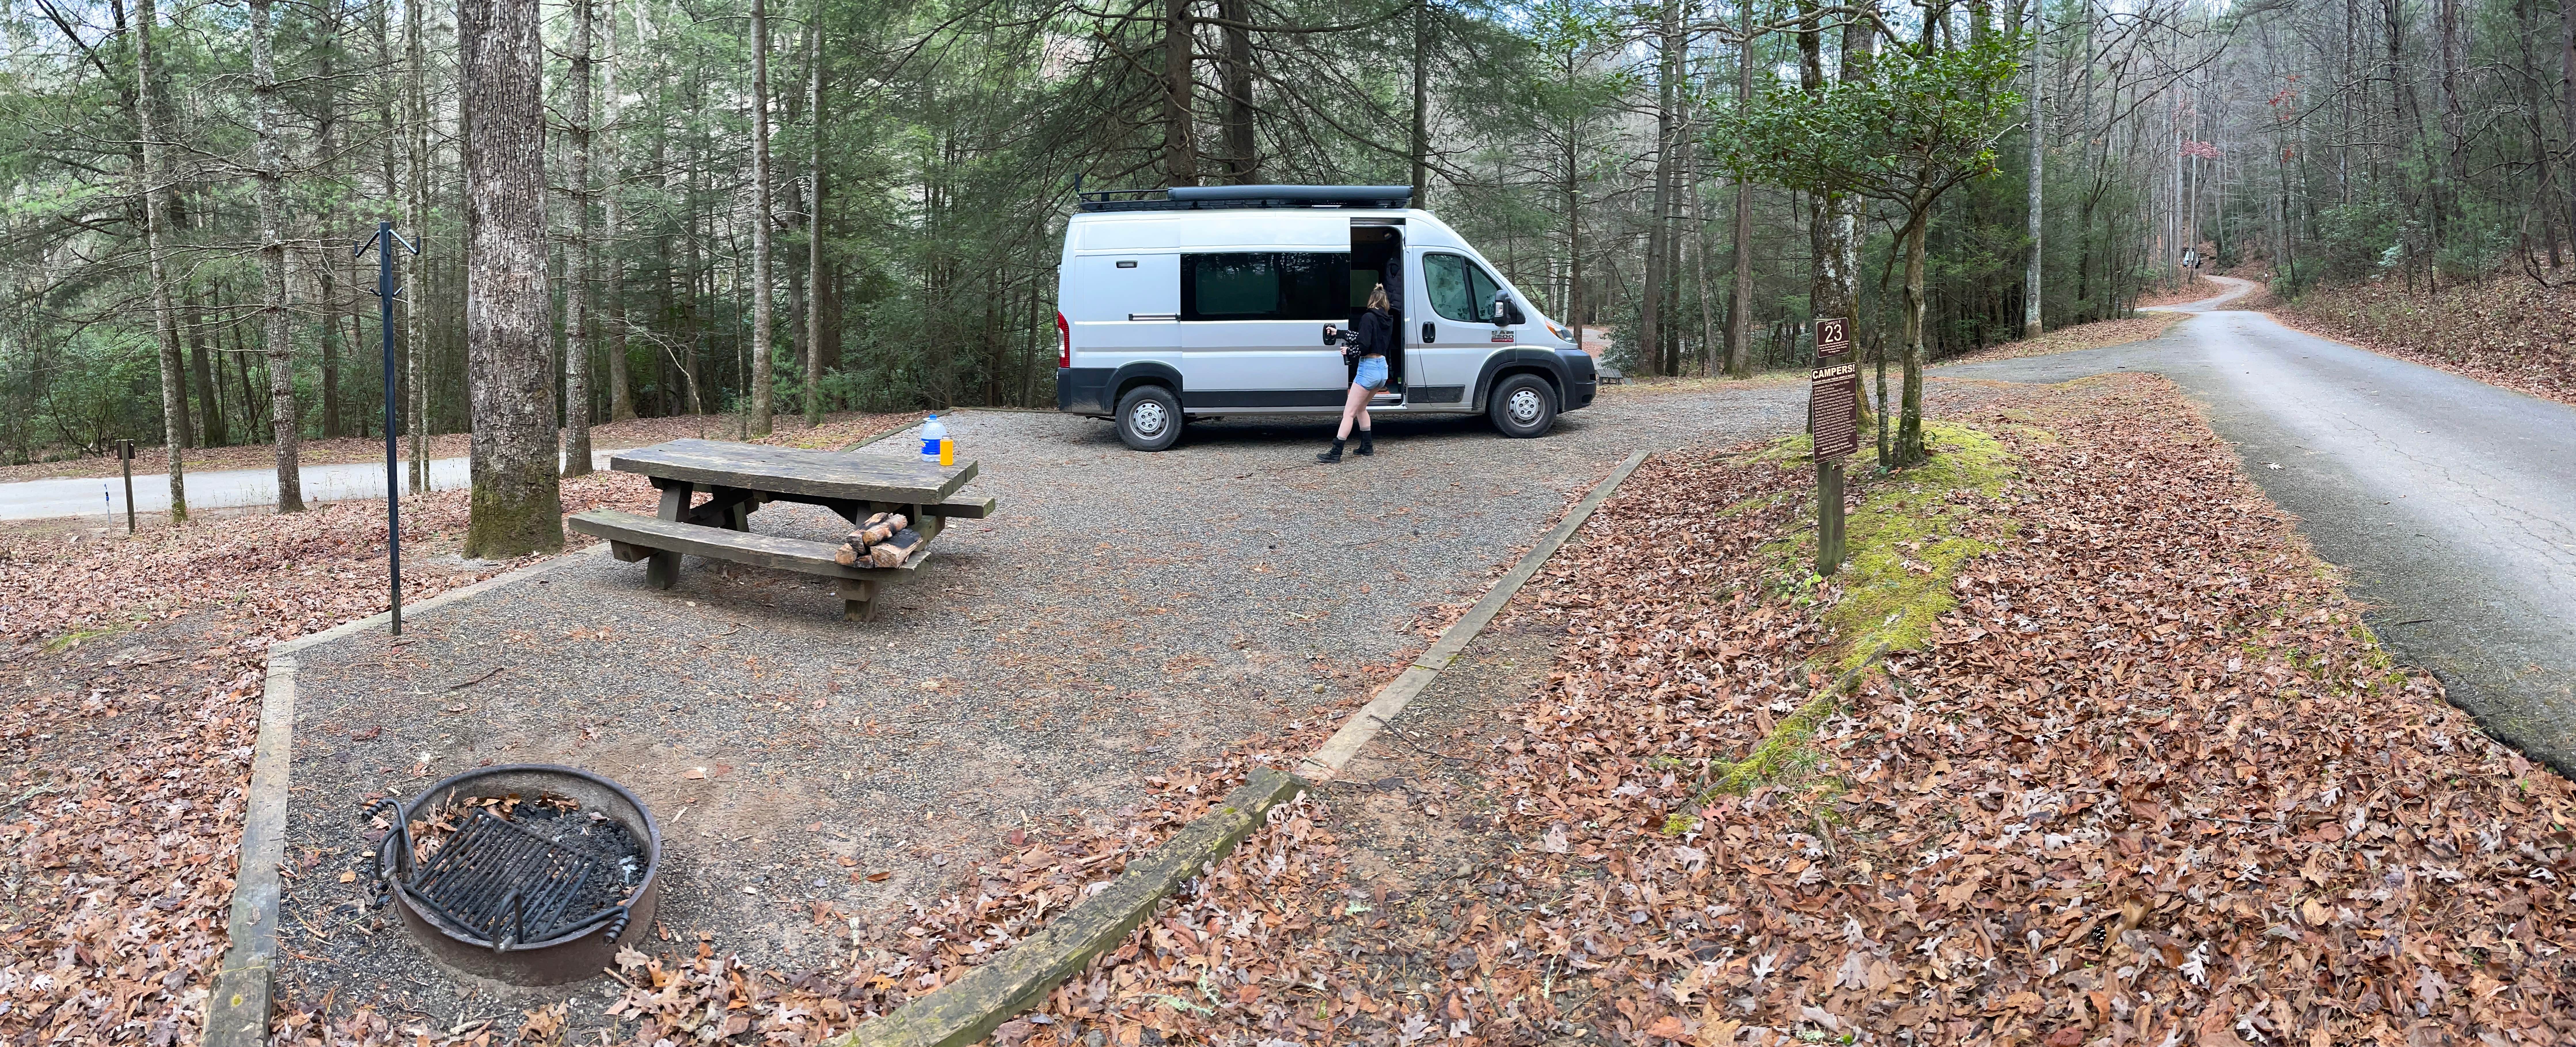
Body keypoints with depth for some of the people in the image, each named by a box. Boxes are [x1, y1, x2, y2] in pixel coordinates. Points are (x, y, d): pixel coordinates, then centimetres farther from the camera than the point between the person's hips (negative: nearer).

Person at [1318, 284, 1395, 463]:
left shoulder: (1369, 318, -13)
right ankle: (1367, 447, 26)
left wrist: (1349, 351, -1)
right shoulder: (1389, 320, 9)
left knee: (1349, 412, -6)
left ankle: (1336, 454, -8)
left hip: (1368, 367, -8)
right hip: (1383, 368, 8)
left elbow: (1363, 345, -19)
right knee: (1361, 408, 25)